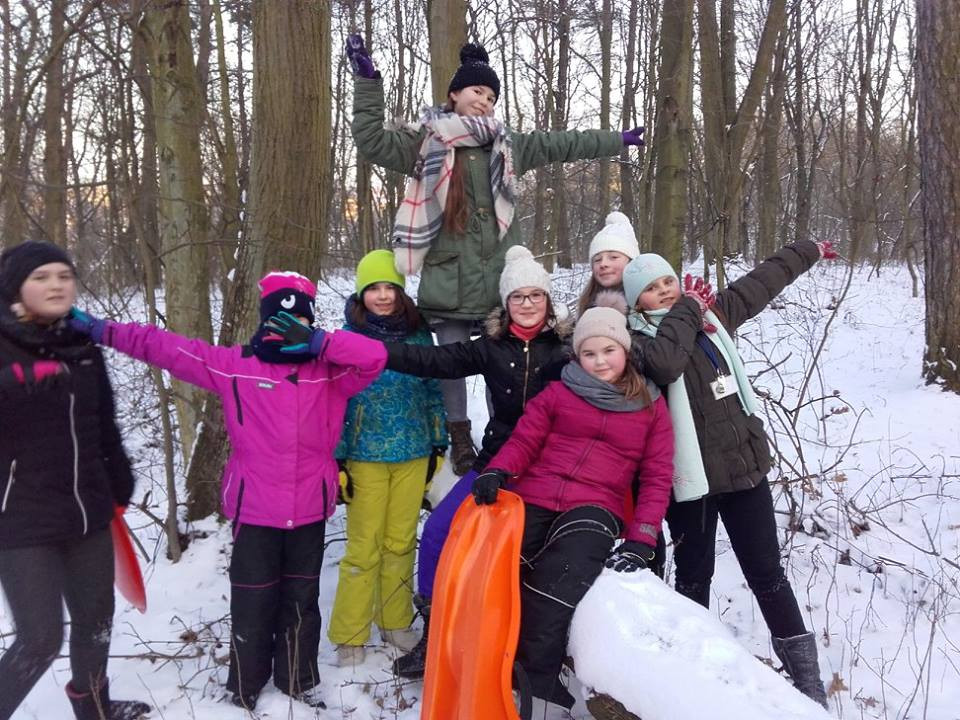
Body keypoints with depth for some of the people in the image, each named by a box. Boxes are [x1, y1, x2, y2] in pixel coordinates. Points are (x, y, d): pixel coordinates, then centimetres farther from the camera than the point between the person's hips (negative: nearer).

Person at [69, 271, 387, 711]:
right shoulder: (234, 365, -3)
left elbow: (374, 356, -18)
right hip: (254, 508, -1)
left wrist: (314, 342, -22)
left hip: (309, 509, 2)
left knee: (302, 599, 17)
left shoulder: (330, 370, -2)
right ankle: (245, 687, 29)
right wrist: (98, 329, 0)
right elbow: (165, 347, 0)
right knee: (252, 602, 9)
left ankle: (299, 679, 36)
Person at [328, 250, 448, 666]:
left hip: (413, 455, 3)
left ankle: (395, 622, 28)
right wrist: (336, 460, -7)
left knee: (401, 542, 12)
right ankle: (349, 636, 17)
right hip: (365, 457, -3)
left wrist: (438, 444, 12)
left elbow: (433, 392, 11)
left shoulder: (419, 335, 4)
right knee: (364, 547, 3)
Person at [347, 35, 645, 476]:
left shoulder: (507, 145, 16)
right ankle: (460, 438, 18)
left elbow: (562, 144, 24)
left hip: (499, 277, 3)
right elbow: (371, 141, -5)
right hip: (449, 278, -3)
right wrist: (366, 80, -11)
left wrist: (618, 140, 32)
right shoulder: (424, 142, 4)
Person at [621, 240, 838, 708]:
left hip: (744, 463, 4)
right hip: (691, 475, -4)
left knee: (766, 571, 11)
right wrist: (687, 309, -15)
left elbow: (761, 282, 23)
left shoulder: (712, 314, 9)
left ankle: (804, 670, 22)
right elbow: (665, 363, -30)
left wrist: (809, 251, 35)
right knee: (694, 574, 12)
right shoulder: (639, 338, -7)